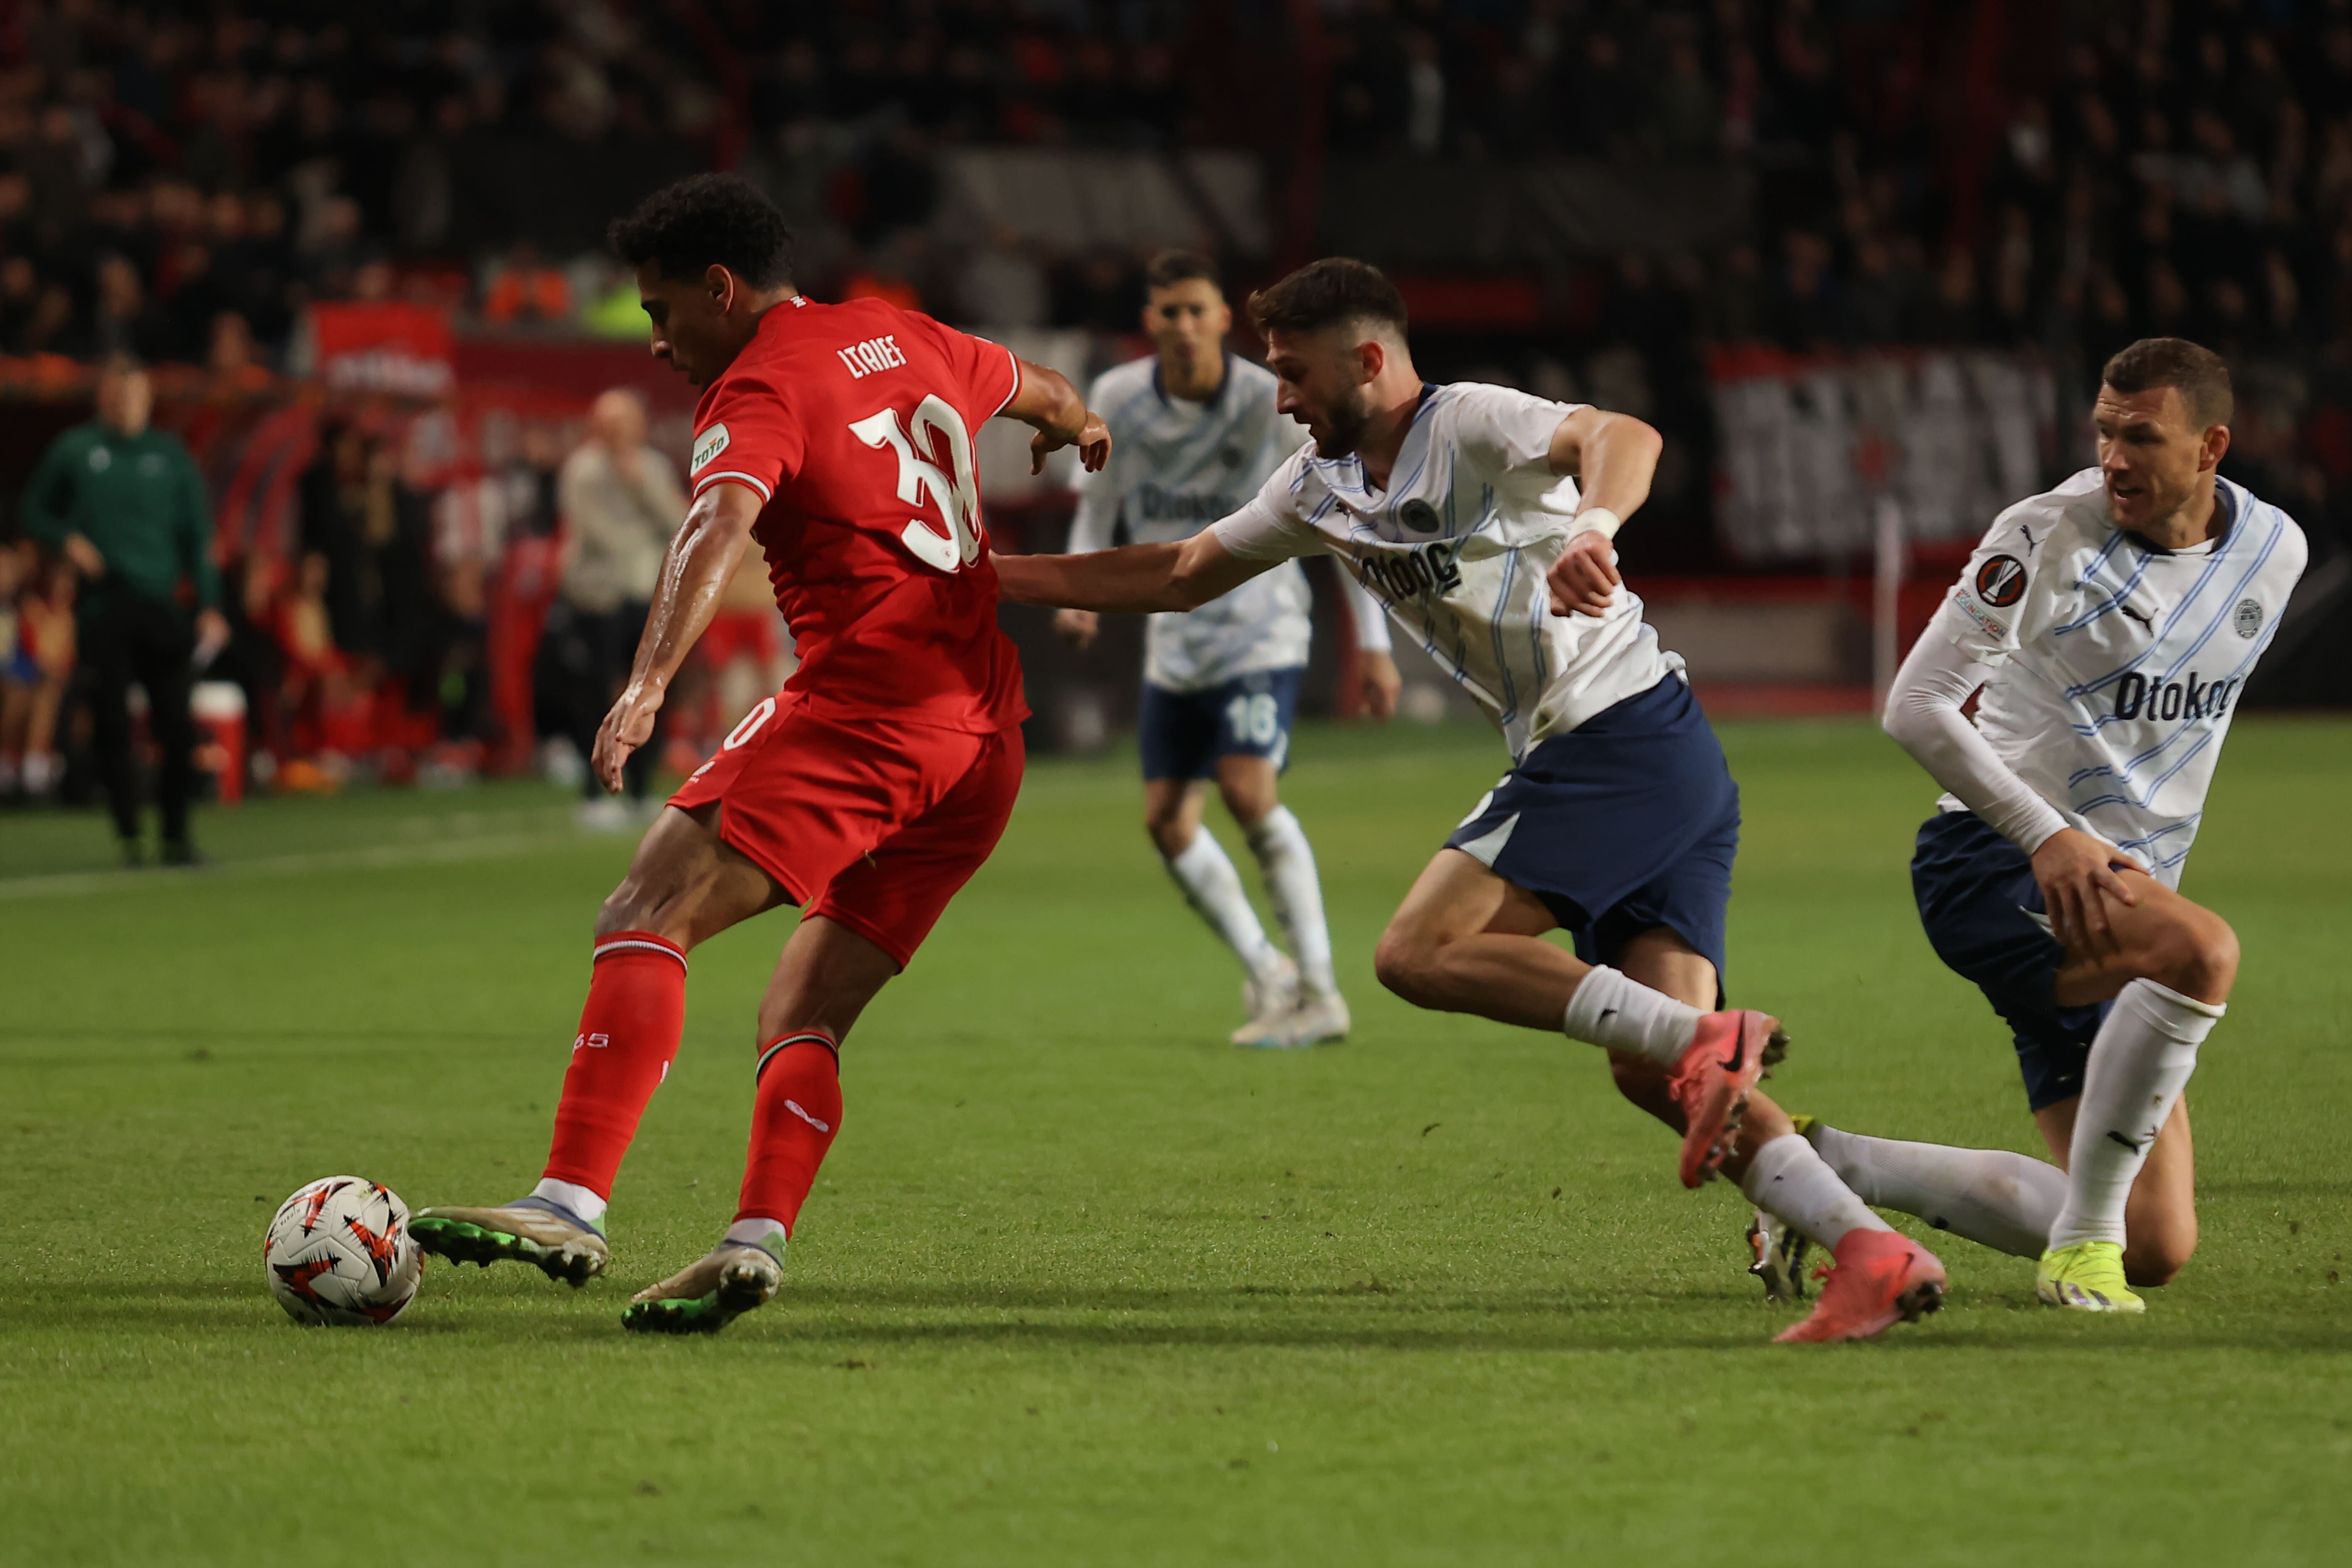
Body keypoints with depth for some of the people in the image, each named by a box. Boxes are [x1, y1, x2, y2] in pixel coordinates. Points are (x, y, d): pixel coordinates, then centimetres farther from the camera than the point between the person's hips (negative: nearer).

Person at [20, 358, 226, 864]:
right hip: (102, 608, -1)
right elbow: (35, 512, 16)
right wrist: (68, 541, -5)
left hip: (161, 608, 1)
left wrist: (209, 606, 1)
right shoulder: (74, 451, 7)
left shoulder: (170, 454, 9)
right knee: (112, 723, -4)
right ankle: (128, 835, 5)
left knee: (176, 723, -5)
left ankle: (176, 833, 7)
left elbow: (197, 533, 9)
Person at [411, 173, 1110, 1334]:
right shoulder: (906, 341, 21)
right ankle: (757, 1241, -11)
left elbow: (721, 523, -23)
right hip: (987, 738, 9)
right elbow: (1034, 390, 42)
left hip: (863, 706, -9)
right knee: (800, 1020, 10)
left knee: (648, 917, -16)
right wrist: (1076, 425, 66)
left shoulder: (760, 389, -3)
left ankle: (570, 1207, -30)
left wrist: (648, 684, -37)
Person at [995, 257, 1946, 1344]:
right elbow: (1180, 576, 27)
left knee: (1420, 952, -16)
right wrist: (998, 577, 22)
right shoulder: (1322, 487, 17)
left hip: (1625, 734, -9)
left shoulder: (1468, 425, -10)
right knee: (1652, 1076, -4)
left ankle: (1703, 1039, -23)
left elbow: (1622, 436, -29)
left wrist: (1592, 526, -51)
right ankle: (1874, 1255, -13)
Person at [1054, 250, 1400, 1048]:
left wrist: (1373, 643, -9)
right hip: (1174, 635, 5)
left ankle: (1320, 991, -14)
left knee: (1248, 789, -22)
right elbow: (1096, 508, 10)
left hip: (1260, 626, -5)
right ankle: (1267, 974, 19)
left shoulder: (1269, 404, -14)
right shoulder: (1117, 399, -4)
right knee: (1166, 818, 0)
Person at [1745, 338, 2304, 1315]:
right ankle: (2084, 1237, -25)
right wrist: (2046, 836, -23)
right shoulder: (2049, 534, -12)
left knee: (2156, 1250, 1)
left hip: (2123, 888, 7)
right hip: (1993, 865, -7)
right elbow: (1916, 704, -13)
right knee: (2204, 952, -39)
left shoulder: (2274, 550, 5)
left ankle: (1831, 1164, 14)